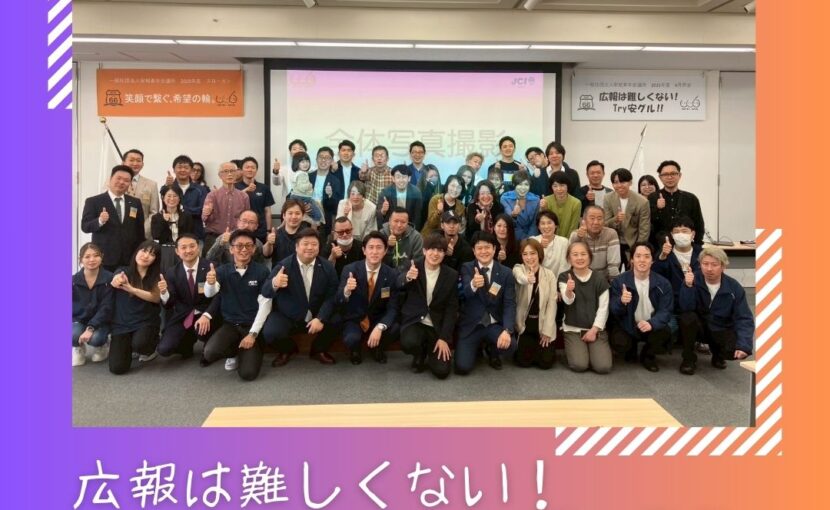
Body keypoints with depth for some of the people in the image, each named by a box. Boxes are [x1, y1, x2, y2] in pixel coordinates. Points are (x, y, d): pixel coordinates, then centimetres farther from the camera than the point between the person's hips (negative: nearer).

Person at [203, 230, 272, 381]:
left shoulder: (262, 271, -5)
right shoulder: (222, 270, 2)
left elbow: (265, 305, -7)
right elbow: (209, 293, -15)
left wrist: (252, 334, -15)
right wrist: (210, 283, -40)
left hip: (252, 326, -2)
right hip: (229, 324, 2)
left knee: (248, 373, -19)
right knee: (210, 352, -28)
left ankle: (243, 353, 18)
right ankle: (235, 352, 9)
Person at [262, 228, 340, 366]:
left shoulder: (328, 267, -6)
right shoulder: (284, 265, -14)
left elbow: (332, 296, -8)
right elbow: (265, 292, -20)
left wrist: (320, 318, -23)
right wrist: (274, 283, -44)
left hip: (316, 316, 2)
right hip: (286, 316, -2)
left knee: (336, 323, -23)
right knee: (270, 333, -27)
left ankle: (318, 350, 10)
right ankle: (286, 350, 11)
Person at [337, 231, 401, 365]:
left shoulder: (392, 275, -10)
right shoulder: (350, 269, -13)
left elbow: (392, 308, -12)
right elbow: (339, 302, -17)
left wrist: (379, 327, -31)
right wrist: (346, 290, -41)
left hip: (378, 320, 2)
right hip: (354, 320, -2)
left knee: (395, 329, -28)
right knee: (352, 339, -33)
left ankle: (378, 348, 8)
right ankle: (355, 351, 8)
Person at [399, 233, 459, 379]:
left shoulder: (452, 275, -3)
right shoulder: (412, 267, -6)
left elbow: (452, 309, -2)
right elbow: (399, 285, -27)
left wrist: (444, 338, -10)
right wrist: (407, 277, -52)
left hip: (438, 326, 1)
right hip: (414, 321, -1)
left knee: (442, 371, -13)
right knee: (409, 343, -34)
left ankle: (430, 350, 23)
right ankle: (420, 355, 5)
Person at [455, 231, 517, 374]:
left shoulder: (506, 273, -2)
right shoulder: (466, 268, -3)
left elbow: (510, 304, -9)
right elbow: (466, 293, -22)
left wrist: (507, 330, -26)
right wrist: (473, 285, -48)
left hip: (495, 324, 1)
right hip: (471, 325, -1)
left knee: (510, 346, -29)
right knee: (462, 367, -15)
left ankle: (492, 351, 10)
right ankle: (477, 346, 21)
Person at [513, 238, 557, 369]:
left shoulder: (549, 274, -3)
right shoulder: (518, 269, -7)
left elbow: (552, 303, -5)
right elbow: (520, 278, -33)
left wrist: (547, 330, -10)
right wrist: (527, 279, -59)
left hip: (543, 323, 1)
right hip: (524, 323, -1)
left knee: (545, 362, -4)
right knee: (524, 361, -4)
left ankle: (542, 347, 29)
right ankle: (531, 347, 30)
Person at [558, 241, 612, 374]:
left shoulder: (599, 279, -2)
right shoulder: (564, 277, -3)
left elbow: (603, 307, -1)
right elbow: (568, 301, -20)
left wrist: (594, 329, -10)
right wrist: (568, 290, -44)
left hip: (596, 328, 1)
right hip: (573, 329, -1)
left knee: (603, 366, -16)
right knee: (579, 365, -20)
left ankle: (592, 349, 17)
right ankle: (573, 349, 14)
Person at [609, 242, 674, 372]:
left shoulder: (663, 283, -7)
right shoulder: (620, 281, -9)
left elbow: (666, 311, -13)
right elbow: (614, 312, -11)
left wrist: (651, 323, -35)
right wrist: (621, 302, -37)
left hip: (652, 327, 1)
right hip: (628, 326, 0)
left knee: (665, 334, -30)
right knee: (619, 342, -29)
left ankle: (648, 355, 5)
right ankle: (632, 348, 13)